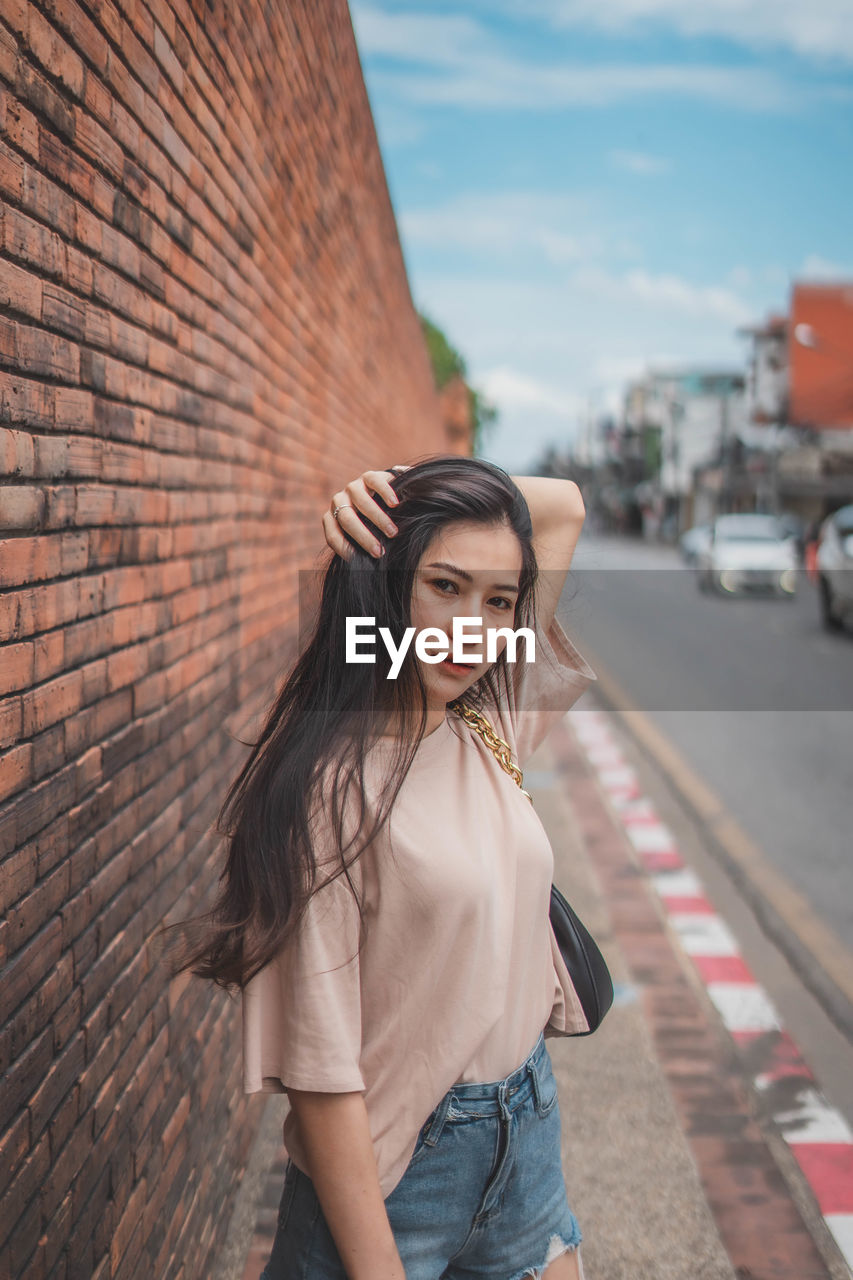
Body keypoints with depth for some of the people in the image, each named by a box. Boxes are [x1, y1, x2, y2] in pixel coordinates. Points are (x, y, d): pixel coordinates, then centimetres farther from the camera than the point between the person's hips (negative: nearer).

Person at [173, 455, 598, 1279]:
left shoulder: (488, 723, -2)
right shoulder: (332, 785, -22)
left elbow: (564, 506, 7)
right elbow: (320, 1066, -22)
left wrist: (419, 494, -9)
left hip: (528, 1132, 6)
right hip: (388, 1168, -6)